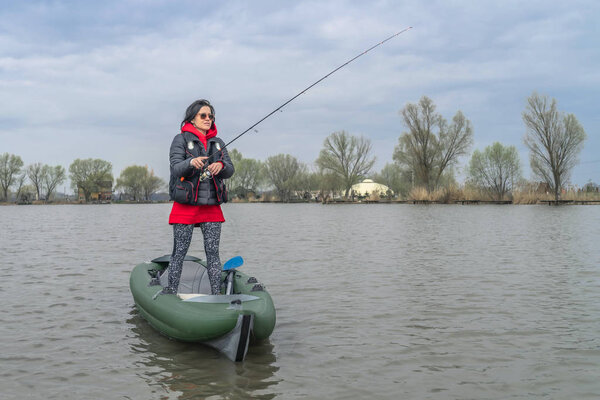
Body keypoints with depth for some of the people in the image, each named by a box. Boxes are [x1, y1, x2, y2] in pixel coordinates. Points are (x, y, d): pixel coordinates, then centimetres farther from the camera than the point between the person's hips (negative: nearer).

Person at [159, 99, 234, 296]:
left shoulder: (218, 142, 16)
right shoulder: (181, 139, 2)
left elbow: (230, 170, 5)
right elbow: (176, 168, -12)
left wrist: (221, 165, -18)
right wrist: (191, 162, -33)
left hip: (211, 206, 4)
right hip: (185, 206, -4)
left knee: (213, 252, 2)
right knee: (179, 252, -1)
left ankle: (216, 293, 5)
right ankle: (171, 291, 7)